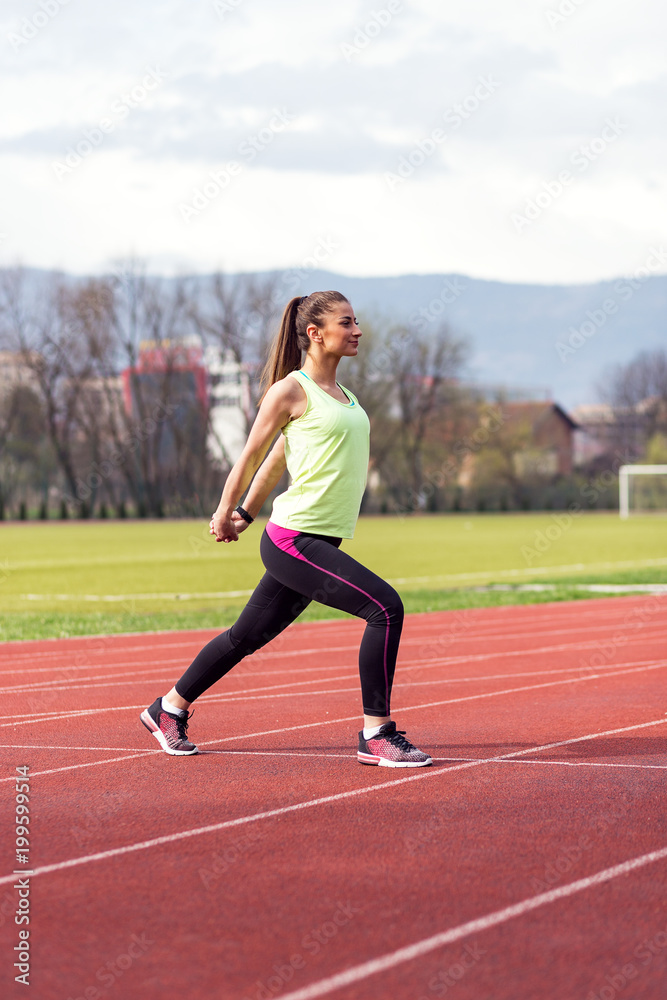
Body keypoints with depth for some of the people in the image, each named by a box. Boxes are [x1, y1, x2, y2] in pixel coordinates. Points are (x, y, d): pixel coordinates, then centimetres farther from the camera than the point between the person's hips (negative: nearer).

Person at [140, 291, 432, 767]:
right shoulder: (290, 391, -9)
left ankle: (169, 709, 31)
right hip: (294, 539, -9)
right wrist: (225, 513, 9)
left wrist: (247, 514, 29)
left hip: (321, 541, 9)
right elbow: (252, 457, 1)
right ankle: (377, 735, -11)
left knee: (248, 636, 16)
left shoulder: (341, 394, 16)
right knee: (386, 607, -18)